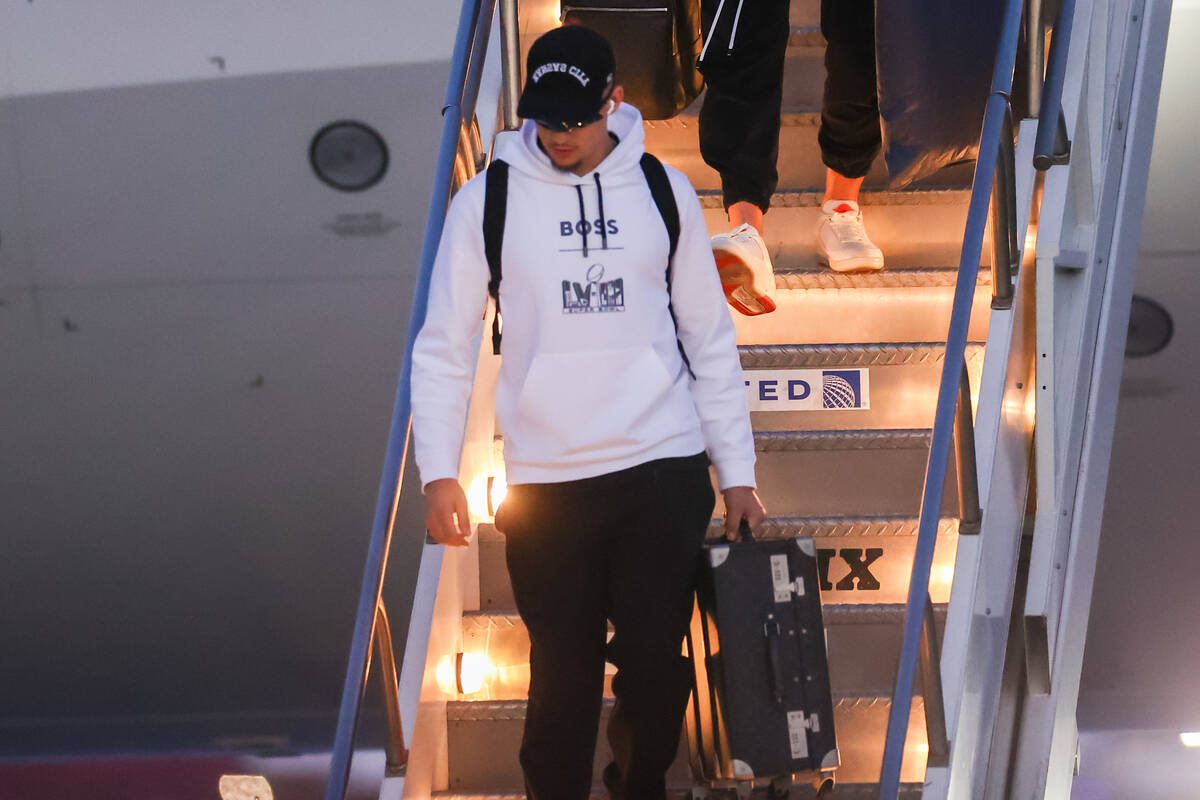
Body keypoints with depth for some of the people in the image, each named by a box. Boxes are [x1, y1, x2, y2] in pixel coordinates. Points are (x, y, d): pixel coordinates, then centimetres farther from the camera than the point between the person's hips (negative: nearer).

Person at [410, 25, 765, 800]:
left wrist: (738, 472, 8)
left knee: (657, 661, 1)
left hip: (665, 469, 1)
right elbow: (444, 347, 3)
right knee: (564, 671, 2)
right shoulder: (488, 199, 1)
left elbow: (710, 337, 10)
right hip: (546, 481, -1)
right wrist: (439, 472, -7)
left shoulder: (663, 189, 6)